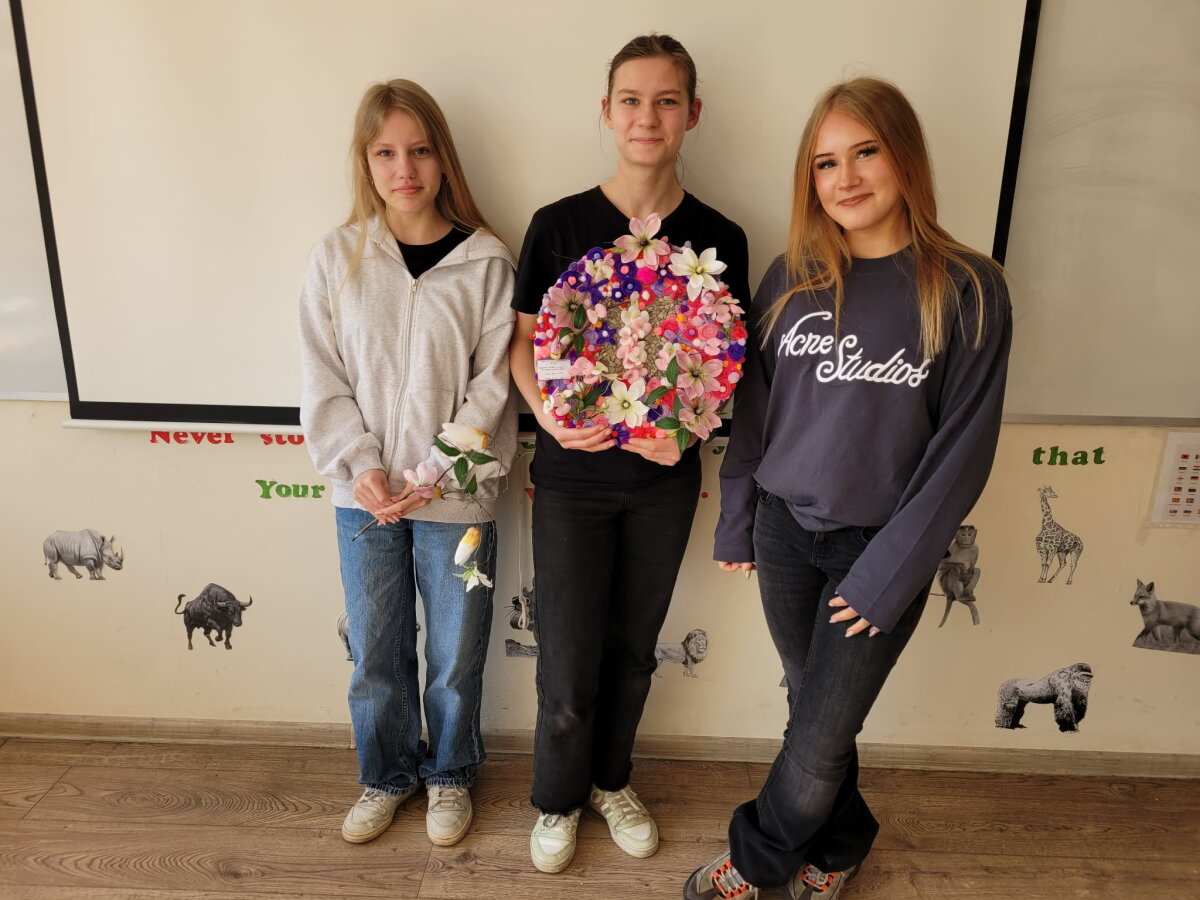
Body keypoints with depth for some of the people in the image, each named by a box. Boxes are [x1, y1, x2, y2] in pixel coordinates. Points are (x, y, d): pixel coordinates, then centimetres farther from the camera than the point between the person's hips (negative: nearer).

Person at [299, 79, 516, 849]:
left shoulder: (485, 260, -5)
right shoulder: (338, 258, 1)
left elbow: (492, 385, -7)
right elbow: (324, 382, 1)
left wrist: (436, 472, -15)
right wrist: (359, 468, -11)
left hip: (455, 496, -2)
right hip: (364, 495, 2)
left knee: (455, 656, 12)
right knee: (375, 654, 16)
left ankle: (449, 774, 39)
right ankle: (388, 773, 41)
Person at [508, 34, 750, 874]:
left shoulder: (718, 237, -2)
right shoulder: (559, 224, -4)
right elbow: (525, 339, 0)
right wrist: (548, 411, -18)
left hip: (664, 475, 2)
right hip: (572, 474, -1)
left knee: (634, 646, 17)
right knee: (569, 659, 6)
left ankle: (612, 779, 44)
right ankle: (559, 798, 35)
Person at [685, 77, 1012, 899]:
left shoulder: (968, 290, -9)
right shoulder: (793, 276, 1)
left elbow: (963, 448, -9)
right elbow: (752, 404, 6)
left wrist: (891, 570, -11)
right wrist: (735, 519, 7)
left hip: (879, 547, -3)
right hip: (783, 531, 3)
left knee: (818, 741, 5)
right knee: (816, 714, 18)